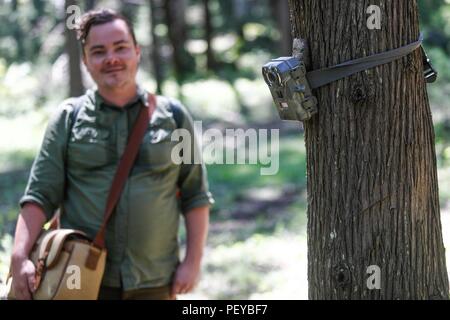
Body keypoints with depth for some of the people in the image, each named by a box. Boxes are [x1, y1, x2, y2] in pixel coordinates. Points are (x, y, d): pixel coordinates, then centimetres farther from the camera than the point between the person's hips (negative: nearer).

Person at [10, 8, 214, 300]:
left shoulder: (173, 116, 6)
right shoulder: (68, 119, 4)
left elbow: (195, 195, 8)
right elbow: (40, 195, -1)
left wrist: (193, 261, 0)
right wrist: (20, 256, -14)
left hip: (154, 284, 1)